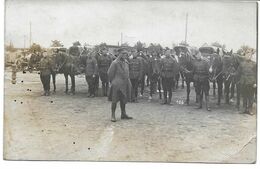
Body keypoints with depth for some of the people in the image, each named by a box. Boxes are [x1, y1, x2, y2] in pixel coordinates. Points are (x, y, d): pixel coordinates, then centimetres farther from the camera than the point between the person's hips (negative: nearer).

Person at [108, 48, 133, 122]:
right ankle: (113, 115, 5)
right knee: (114, 100, -3)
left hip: (125, 84, 8)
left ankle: (123, 114, 25)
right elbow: (110, 73, -7)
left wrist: (128, 82, 16)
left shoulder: (125, 62, 11)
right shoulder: (115, 63, -12)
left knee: (123, 99, 15)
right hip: (117, 85, -7)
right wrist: (113, 82, 1)